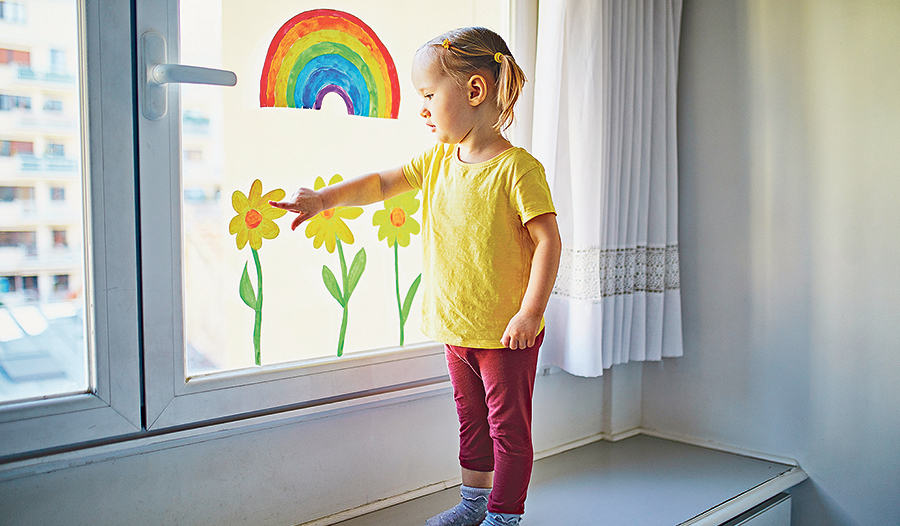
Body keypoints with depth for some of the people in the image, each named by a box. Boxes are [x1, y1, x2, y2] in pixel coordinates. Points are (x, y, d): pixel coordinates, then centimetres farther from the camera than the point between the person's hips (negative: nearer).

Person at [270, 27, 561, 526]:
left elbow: (548, 240, -19)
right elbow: (380, 183, 12)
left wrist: (530, 312, -21)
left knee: (508, 426, 7)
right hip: (456, 327, 7)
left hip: (507, 333, -7)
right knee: (470, 419, 22)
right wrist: (322, 198, 2)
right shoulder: (437, 160, 5)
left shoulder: (516, 167, -17)